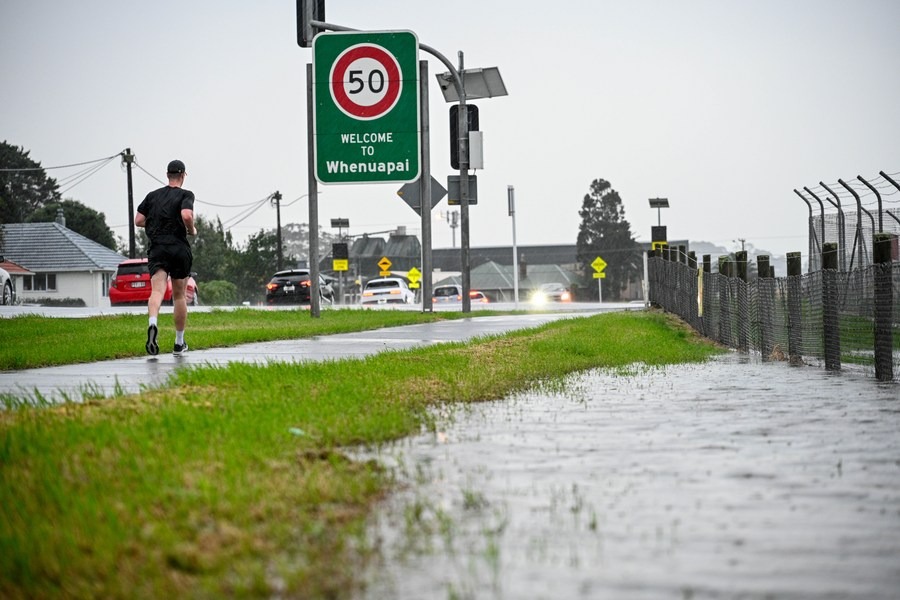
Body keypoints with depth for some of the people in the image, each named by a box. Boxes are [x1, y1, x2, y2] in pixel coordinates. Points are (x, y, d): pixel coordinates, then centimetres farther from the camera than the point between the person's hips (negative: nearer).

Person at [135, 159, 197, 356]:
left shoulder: (153, 195, 13)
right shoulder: (185, 195, -1)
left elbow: (138, 221, 10)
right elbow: (187, 215, -19)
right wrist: (192, 230, 0)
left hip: (157, 249, 2)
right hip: (179, 248, -2)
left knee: (157, 290, -12)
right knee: (179, 295, 10)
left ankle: (153, 323, -44)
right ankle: (179, 343, 18)